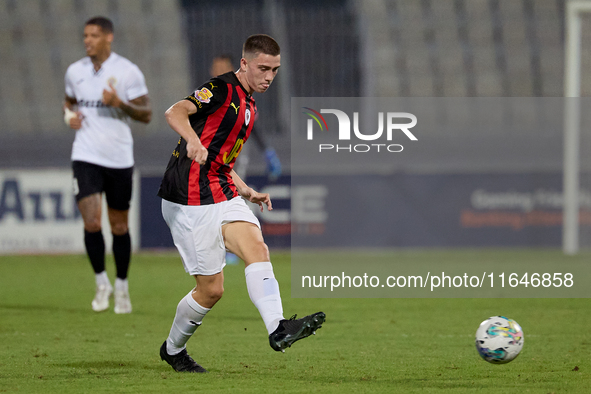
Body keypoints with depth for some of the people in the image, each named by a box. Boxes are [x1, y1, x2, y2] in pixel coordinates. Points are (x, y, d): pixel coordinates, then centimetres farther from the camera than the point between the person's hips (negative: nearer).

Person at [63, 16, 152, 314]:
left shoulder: (128, 72, -6)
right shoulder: (75, 71, 6)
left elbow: (146, 114, -5)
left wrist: (120, 103, -22)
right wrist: (69, 115, 1)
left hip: (119, 158, -1)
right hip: (86, 157, 1)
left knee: (119, 226, 8)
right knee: (91, 222, -13)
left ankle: (122, 286, 24)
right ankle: (101, 283, 5)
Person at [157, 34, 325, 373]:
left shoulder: (249, 106, 19)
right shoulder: (222, 90, -9)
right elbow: (175, 113, -27)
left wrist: (244, 190, 19)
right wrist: (193, 140, -47)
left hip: (222, 194, 8)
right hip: (191, 202, -8)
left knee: (257, 247, -19)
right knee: (211, 289, -4)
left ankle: (278, 329, -31)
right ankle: (173, 349, 17)